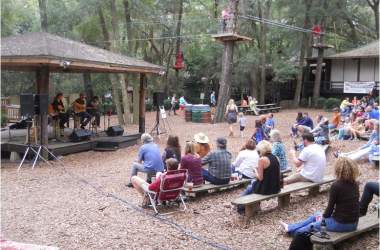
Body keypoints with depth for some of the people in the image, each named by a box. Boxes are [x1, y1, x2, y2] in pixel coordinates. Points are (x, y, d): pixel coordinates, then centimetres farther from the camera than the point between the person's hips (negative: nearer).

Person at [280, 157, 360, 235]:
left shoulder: (336, 185, -19)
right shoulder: (355, 184, 3)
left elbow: (330, 206, -12)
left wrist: (323, 216, 9)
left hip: (340, 224, -7)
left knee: (313, 225, 18)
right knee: (316, 216, 25)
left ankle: (291, 229, 42)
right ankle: (290, 227, 41)